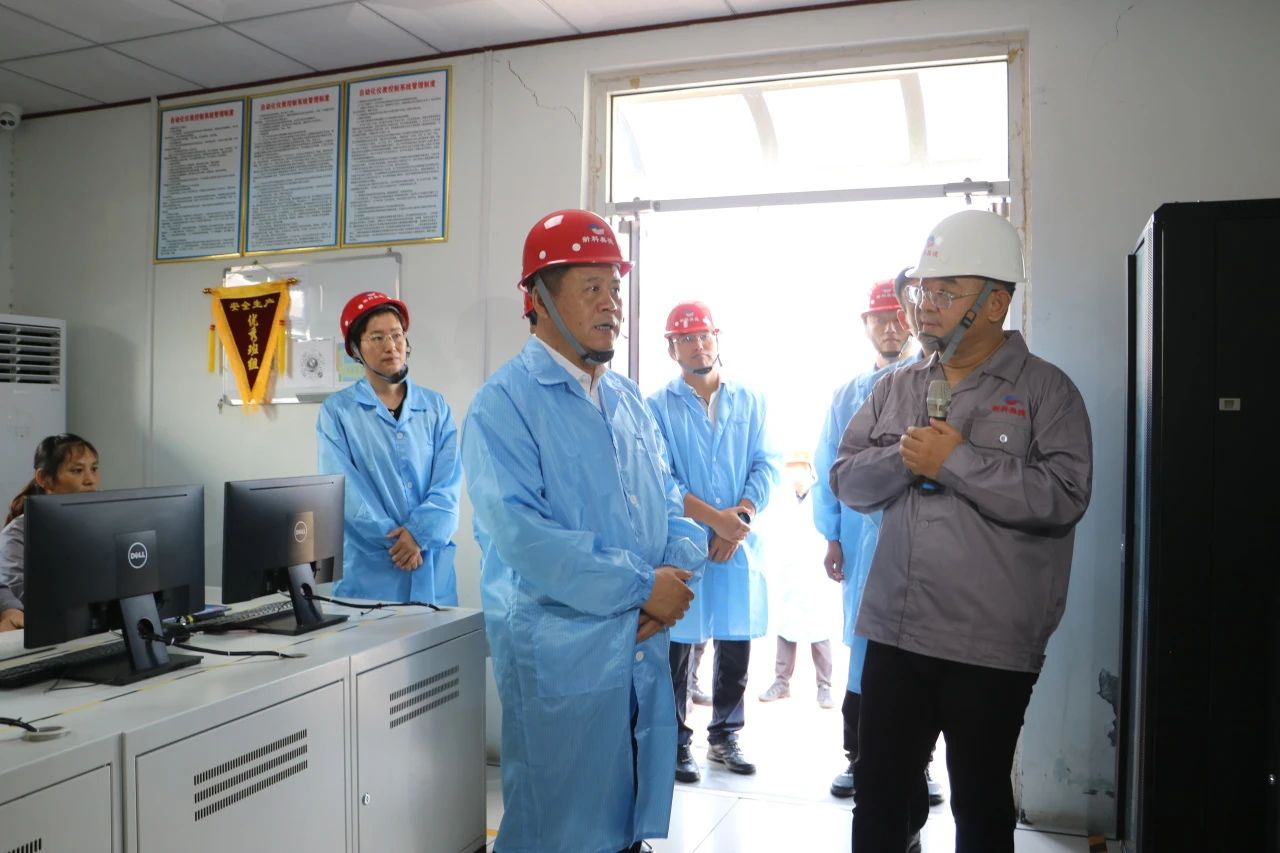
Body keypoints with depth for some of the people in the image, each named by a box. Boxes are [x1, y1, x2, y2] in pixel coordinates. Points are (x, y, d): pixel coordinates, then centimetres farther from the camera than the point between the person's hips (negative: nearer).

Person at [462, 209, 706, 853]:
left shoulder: (628, 399, 12)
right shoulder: (506, 401, -11)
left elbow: (670, 503, 13)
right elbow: (521, 534, -22)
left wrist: (678, 570, -8)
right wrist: (641, 587, -18)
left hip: (645, 650, 7)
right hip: (561, 656, -6)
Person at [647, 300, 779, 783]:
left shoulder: (749, 401, 10)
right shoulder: (657, 406, -1)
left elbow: (764, 466, 3)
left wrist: (740, 517, -12)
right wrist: (715, 519, -16)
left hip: (739, 544, 3)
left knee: (735, 647, 11)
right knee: (676, 648, 3)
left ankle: (724, 735, 27)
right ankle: (677, 742, 18)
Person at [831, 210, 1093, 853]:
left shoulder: (1045, 390, -5)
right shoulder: (894, 388, 10)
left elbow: (1064, 496, -18)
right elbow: (846, 481, 6)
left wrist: (956, 459, -19)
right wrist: (901, 457, -13)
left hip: (990, 647, -4)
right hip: (893, 631, 4)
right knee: (877, 795, 16)